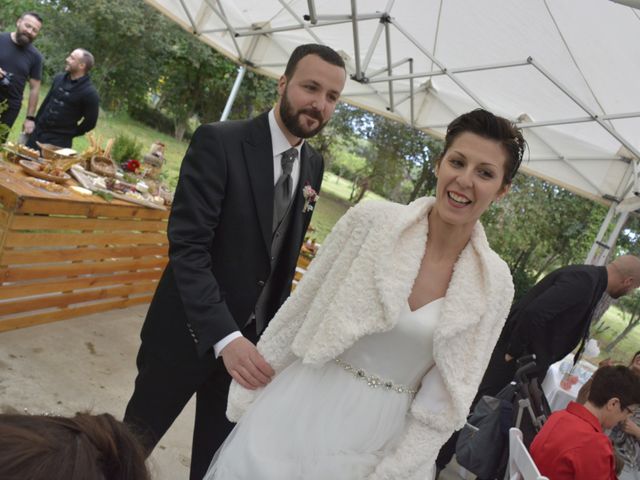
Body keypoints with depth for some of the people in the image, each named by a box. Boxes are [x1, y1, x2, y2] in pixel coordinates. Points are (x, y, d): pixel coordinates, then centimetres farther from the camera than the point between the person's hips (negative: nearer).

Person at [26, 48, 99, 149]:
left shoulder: (89, 92, -15)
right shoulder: (59, 78, 6)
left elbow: (90, 121, -10)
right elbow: (46, 101, 16)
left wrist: (68, 134, -3)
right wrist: (36, 123, 13)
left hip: (60, 140, -6)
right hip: (39, 131, 7)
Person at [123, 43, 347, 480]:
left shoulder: (314, 165, 3)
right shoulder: (219, 141, -16)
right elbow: (187, 245, -23)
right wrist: (223, 336, -32)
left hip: (252, 337, 5)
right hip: (191, 331, -4)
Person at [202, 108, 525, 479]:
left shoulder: (496, 284, -9)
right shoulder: (373, 219, -12)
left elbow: (446, 397, -4)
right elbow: (299, 310, -5)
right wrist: (249, 391, 0)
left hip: (380, 441, 1)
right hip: (300, 412, 0)